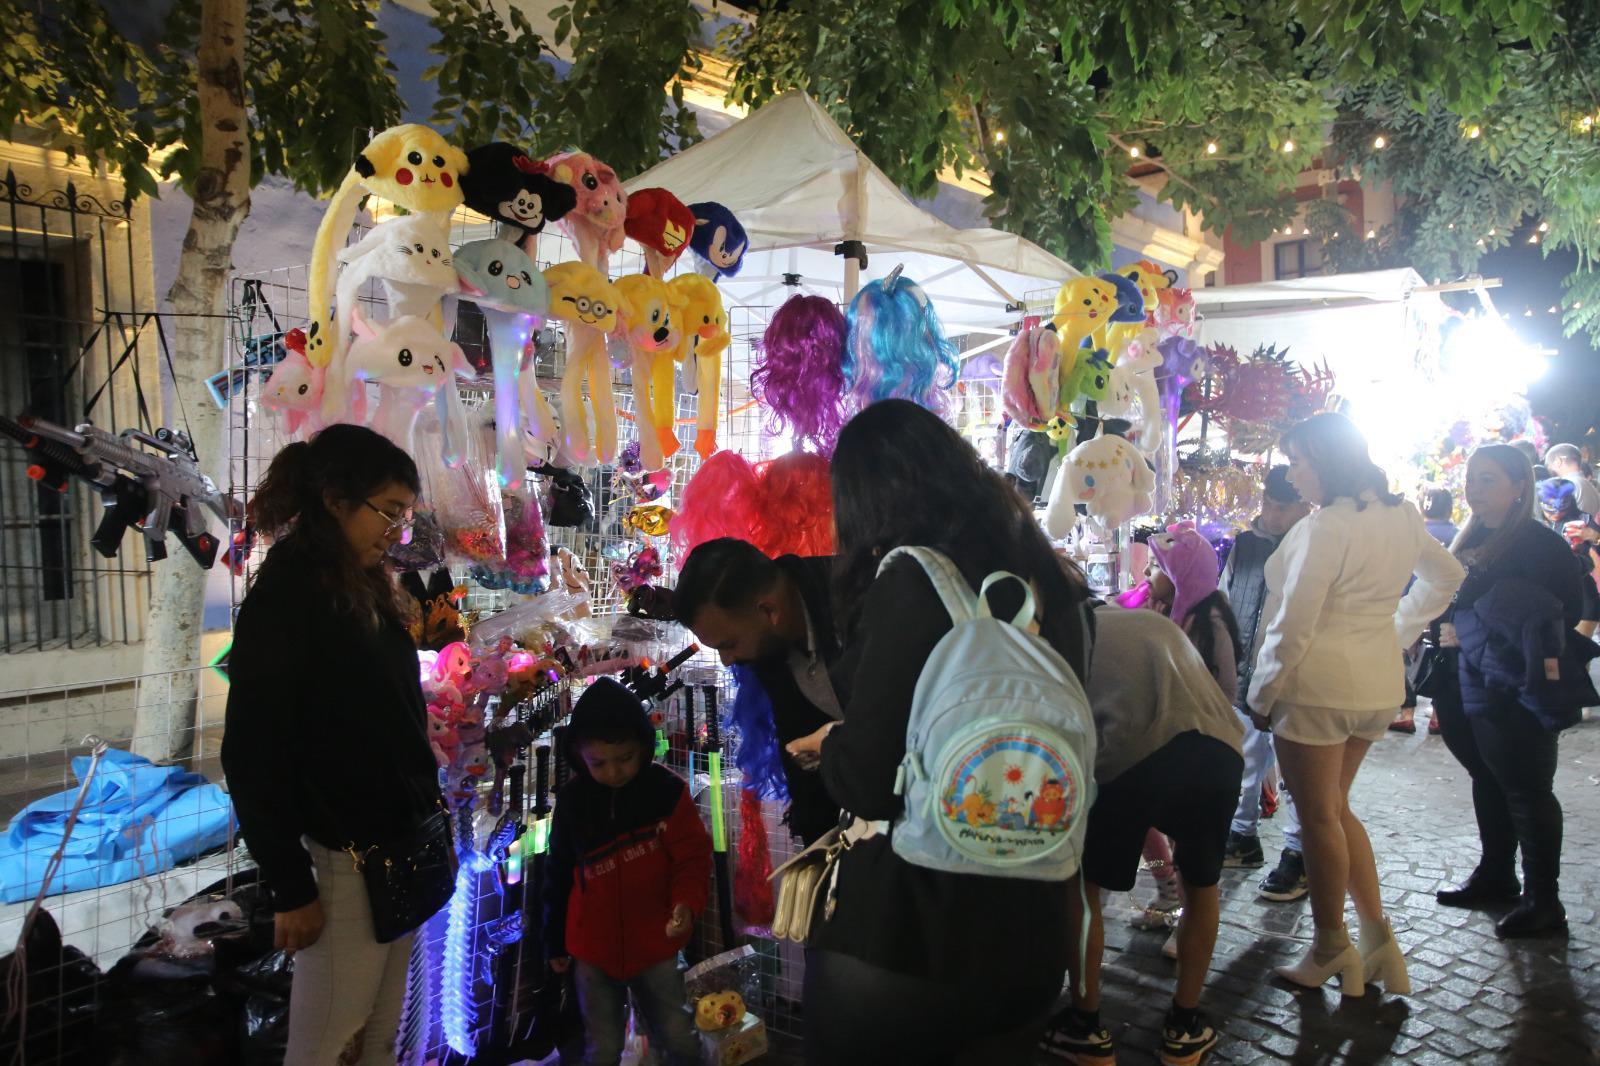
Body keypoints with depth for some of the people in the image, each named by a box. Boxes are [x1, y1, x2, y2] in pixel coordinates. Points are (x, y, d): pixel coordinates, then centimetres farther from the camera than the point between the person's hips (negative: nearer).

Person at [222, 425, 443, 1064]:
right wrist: (290, 889, -13)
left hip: (404, 850, 8)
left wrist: (430, 821, 12)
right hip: (345, 863, -7)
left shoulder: (366, 592, 11)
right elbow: (253, 757, -15)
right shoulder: (282, 601, -13)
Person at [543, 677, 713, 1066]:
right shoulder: (571, 800, -6)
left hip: (654, 947, -1)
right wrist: (555, 941, 10)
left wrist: (687, 902, -30)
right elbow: (558, 875, 3)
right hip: (593, 950, 2)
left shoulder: (667, 791, -14)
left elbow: (691, 858, -10)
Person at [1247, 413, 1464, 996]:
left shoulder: (1326, 527, -19)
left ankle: (1331, 950, 19)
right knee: (1336, 807, 20)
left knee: (1320, 817, 6)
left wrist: (1262, 695, -9)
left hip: (1318, 685, -8)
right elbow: (1446, 575, 23)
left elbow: (1293, 626, -19)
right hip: (1380, 684, 8)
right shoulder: (1401, 515, 6)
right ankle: (1377, 936, 20)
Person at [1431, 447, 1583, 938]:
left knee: (1526, 791, 1)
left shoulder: (1541, 544, -13)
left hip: (1513, 693, -8)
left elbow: (1564, 613, -21)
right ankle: (1495, 878, 34)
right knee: (1488, 781, 19)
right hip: (1469, 686, 8)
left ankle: (1543, 901, 14)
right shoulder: (1471, 539, 10)